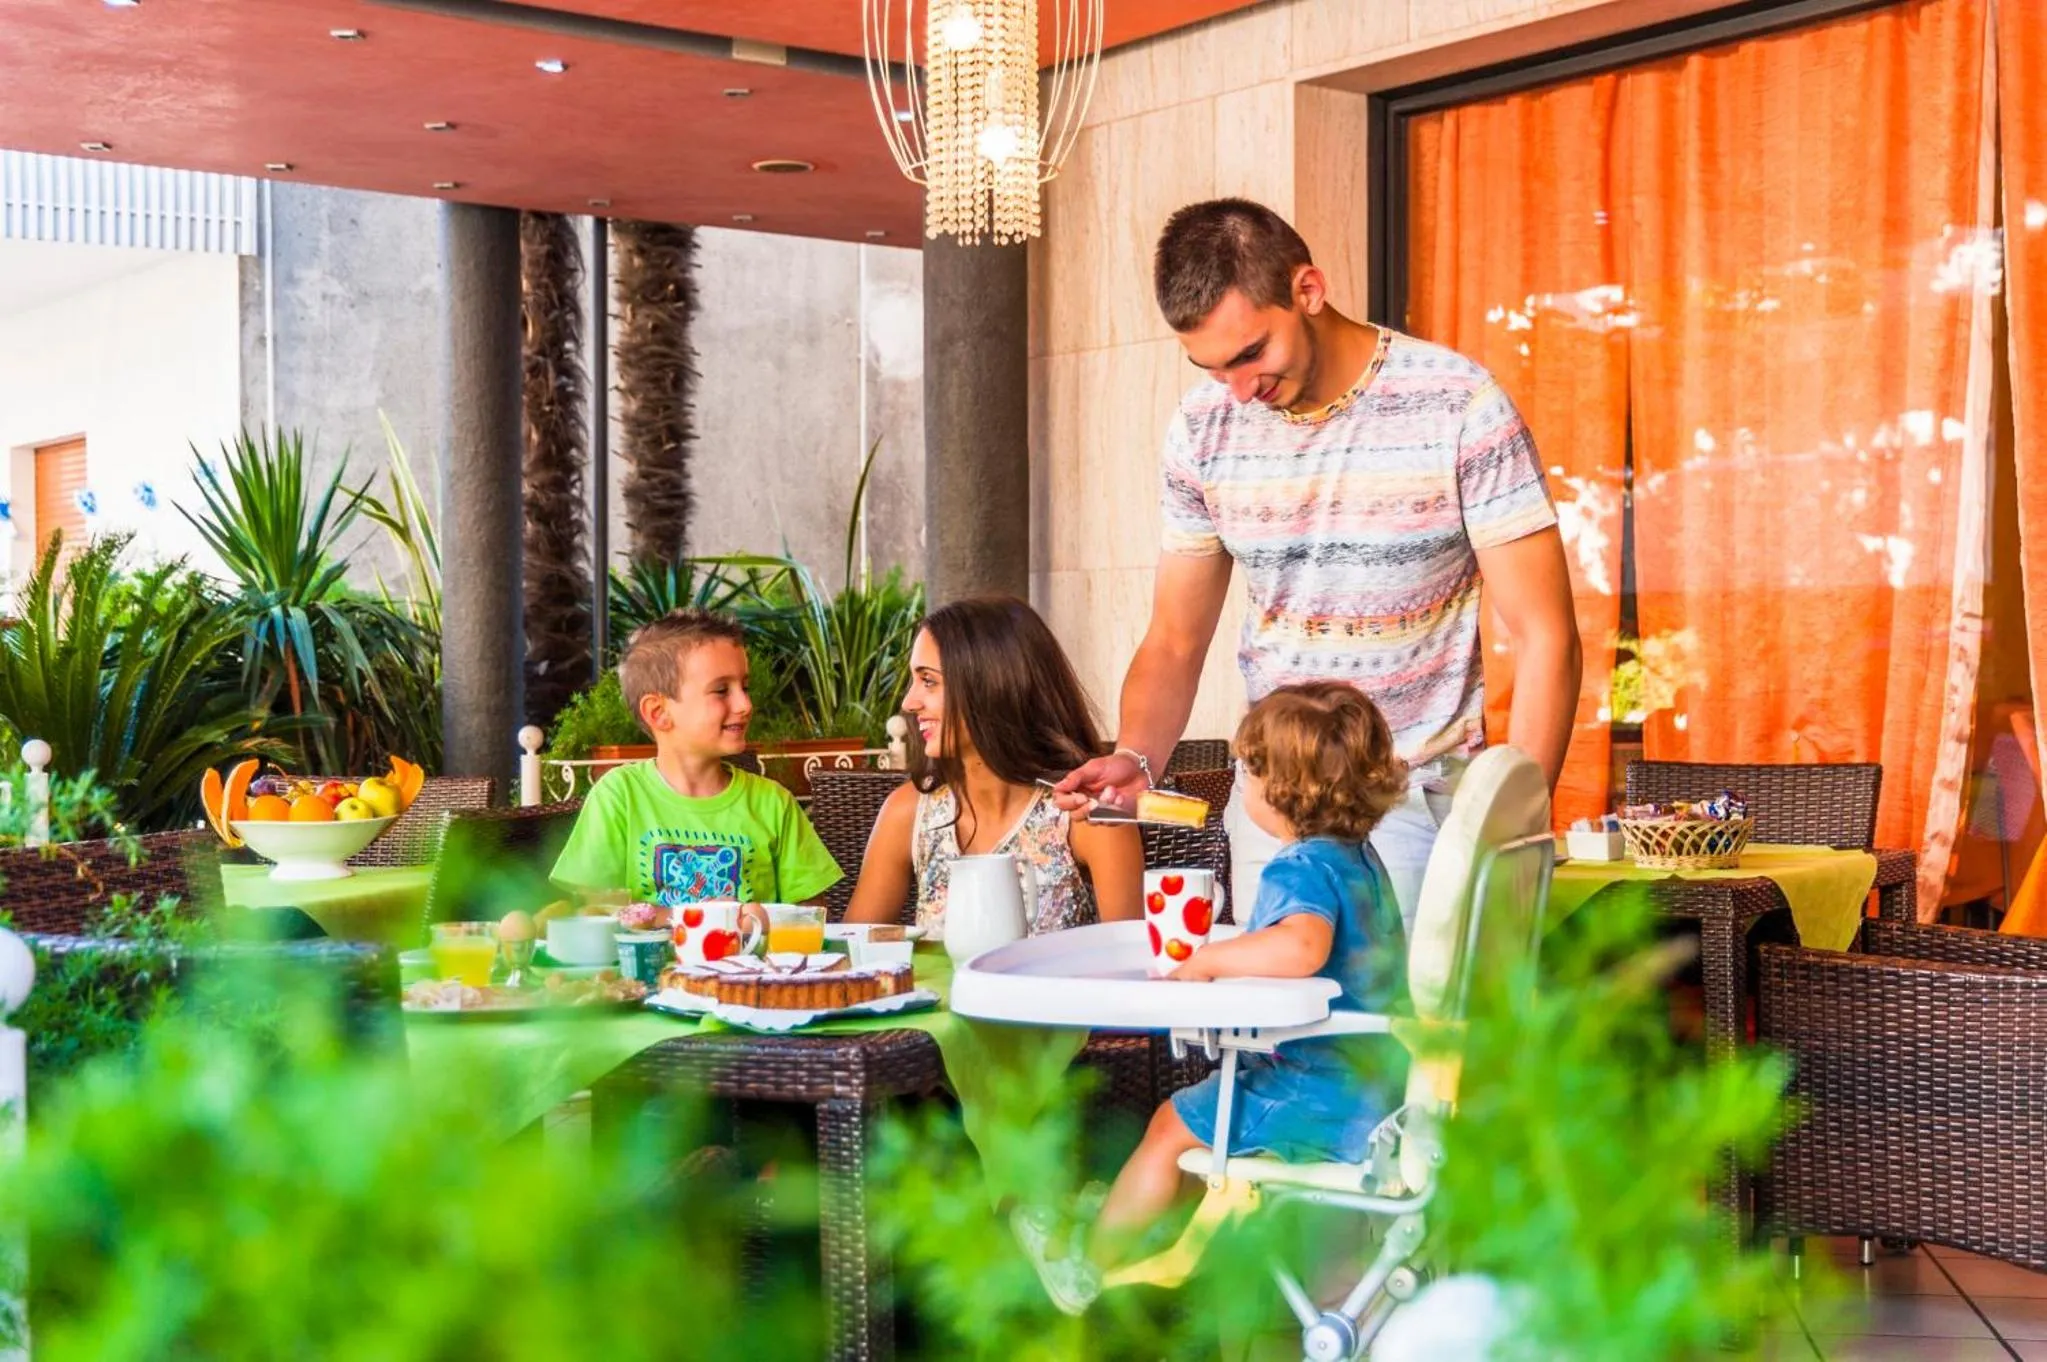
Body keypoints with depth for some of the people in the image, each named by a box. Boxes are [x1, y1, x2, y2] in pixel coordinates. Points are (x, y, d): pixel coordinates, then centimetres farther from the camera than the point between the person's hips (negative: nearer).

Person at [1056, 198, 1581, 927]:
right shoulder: (1204, 428, 1)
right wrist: (1135, 757, -12)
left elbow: (1544, 638, -11)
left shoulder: (1459, 407, -12)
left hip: (1419, 801, -4)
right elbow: (1174, 642, 8)